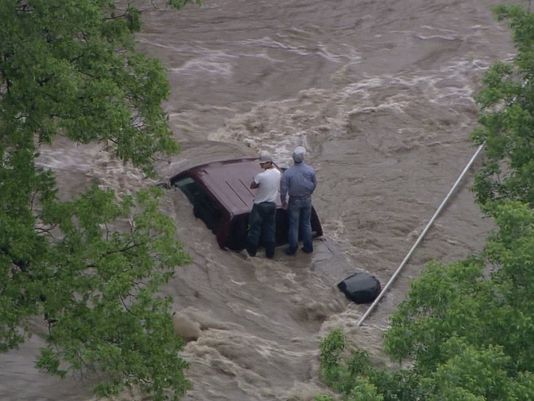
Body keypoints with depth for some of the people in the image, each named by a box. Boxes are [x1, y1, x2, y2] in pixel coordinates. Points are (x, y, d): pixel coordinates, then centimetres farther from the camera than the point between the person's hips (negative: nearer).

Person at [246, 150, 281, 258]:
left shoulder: (260, 176, -25)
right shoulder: (278, 173, -5)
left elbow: (252, 186, -11)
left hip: (259, 206, -5)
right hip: (272, 204, 5)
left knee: (255, 228, 10)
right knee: (270, 229, 14)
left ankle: (252, 251, 20)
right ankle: (270, 253, 19)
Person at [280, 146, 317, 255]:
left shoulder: (288, 173, -21)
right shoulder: (310, 170, -14)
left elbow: (283, 189, -15)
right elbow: (314, 184, 0)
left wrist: (283, 202, 1)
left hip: (294, 201, -2)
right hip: (307, 200, 2)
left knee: (294, 225, 10)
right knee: (306, 223, 17)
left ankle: (293, 248, 19)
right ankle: (308, 247, 25)